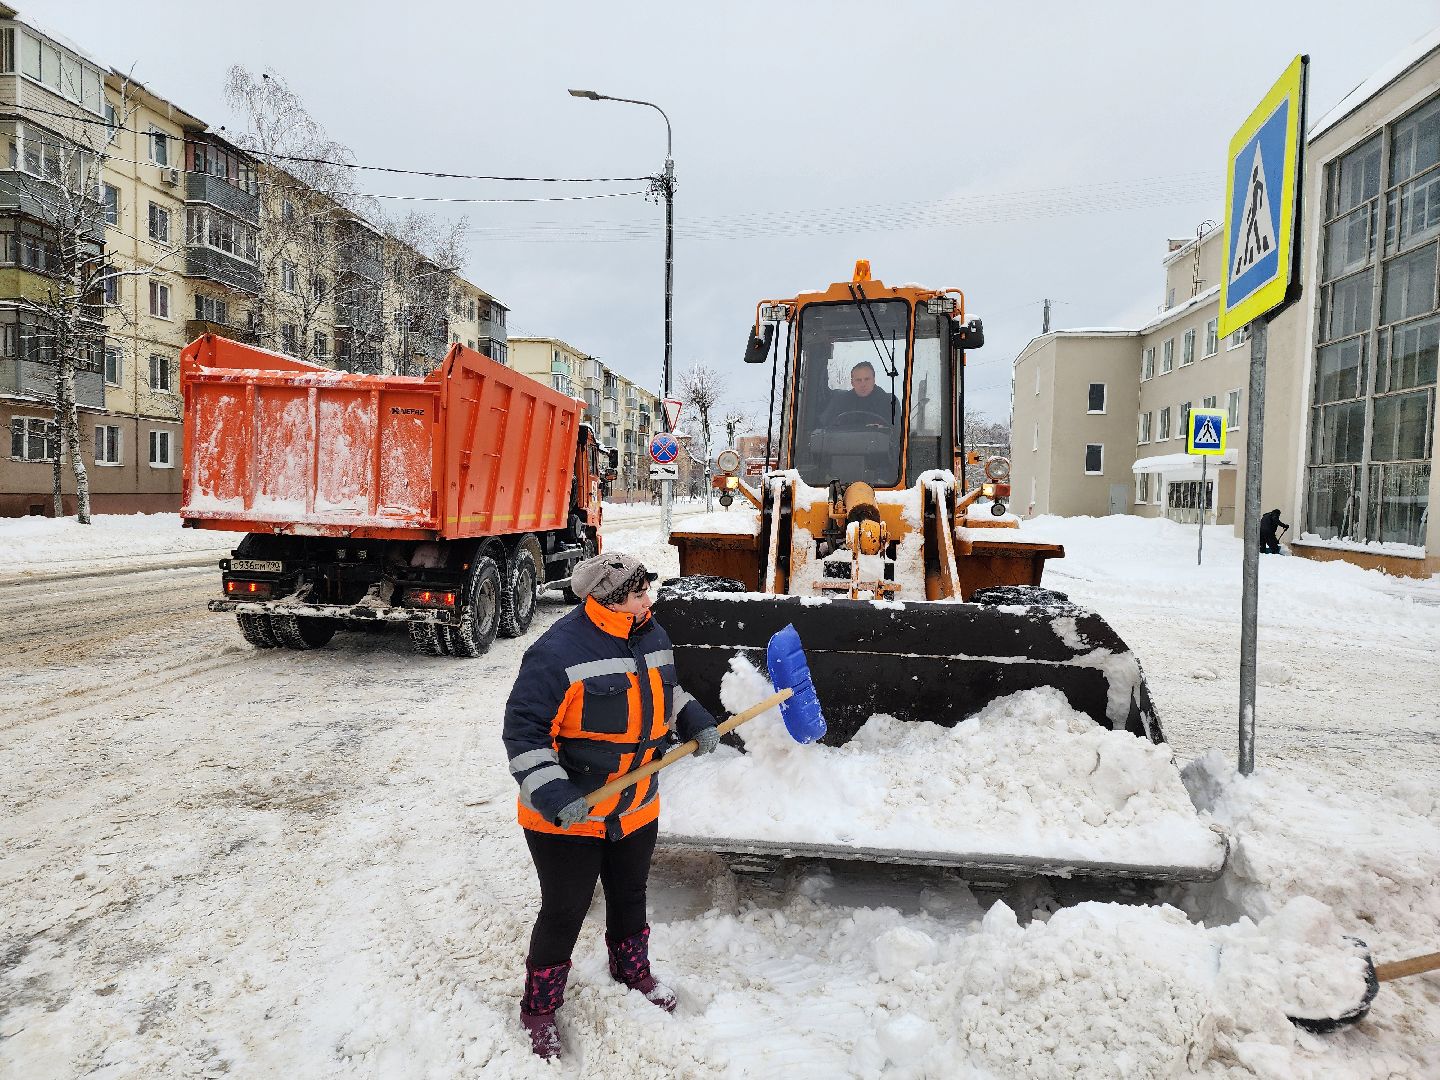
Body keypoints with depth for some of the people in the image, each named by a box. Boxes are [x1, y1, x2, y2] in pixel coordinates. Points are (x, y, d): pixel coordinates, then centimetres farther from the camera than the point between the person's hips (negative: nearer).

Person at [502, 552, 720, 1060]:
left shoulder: (651, 636, -2)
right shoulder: (558, 651, -27)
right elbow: (524, 730, -24)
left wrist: (695, 721, 4)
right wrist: (553, 794, -31)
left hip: (637, 809, 7)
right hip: (566, 819, -6)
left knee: (630, 896, 26)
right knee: (564, 913, 9)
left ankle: (632, 970, 53)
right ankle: (538, 1009, 33)